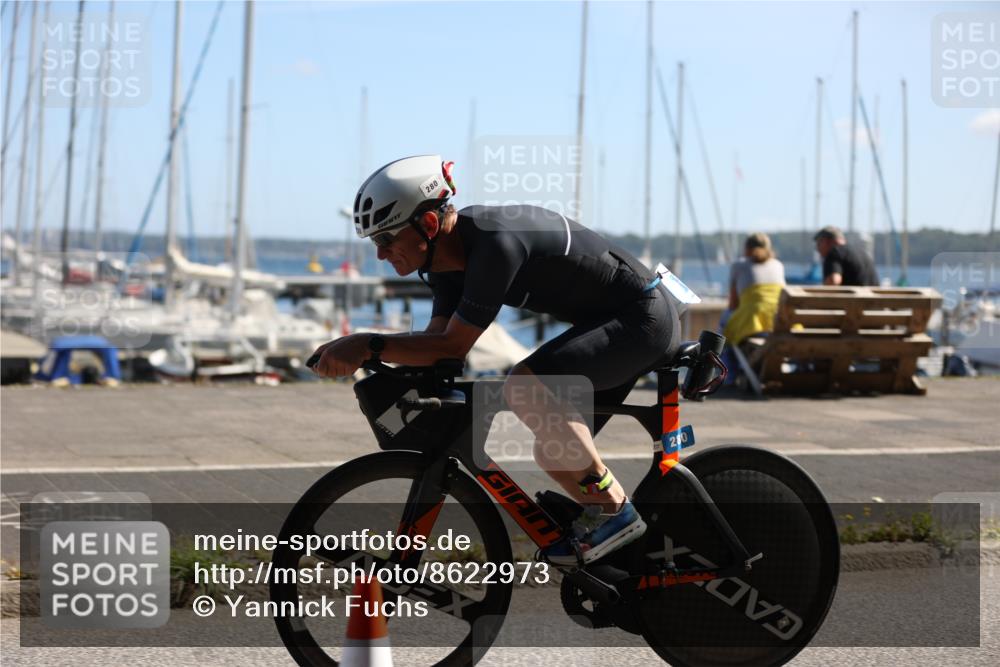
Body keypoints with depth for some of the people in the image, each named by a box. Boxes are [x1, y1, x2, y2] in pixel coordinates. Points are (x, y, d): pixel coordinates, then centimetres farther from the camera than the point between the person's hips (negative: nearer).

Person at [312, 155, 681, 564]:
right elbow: (438, 339, 1)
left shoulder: (495, 244, -28)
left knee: (526, 387, -28)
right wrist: (363, 356, -13)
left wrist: (368, 344, -30)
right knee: (557, 455, 8)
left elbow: (453, 346, -27)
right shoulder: (449, 252, 1)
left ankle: (613, 511, -15)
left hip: (643, 318, -10)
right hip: (613, 321, 10)